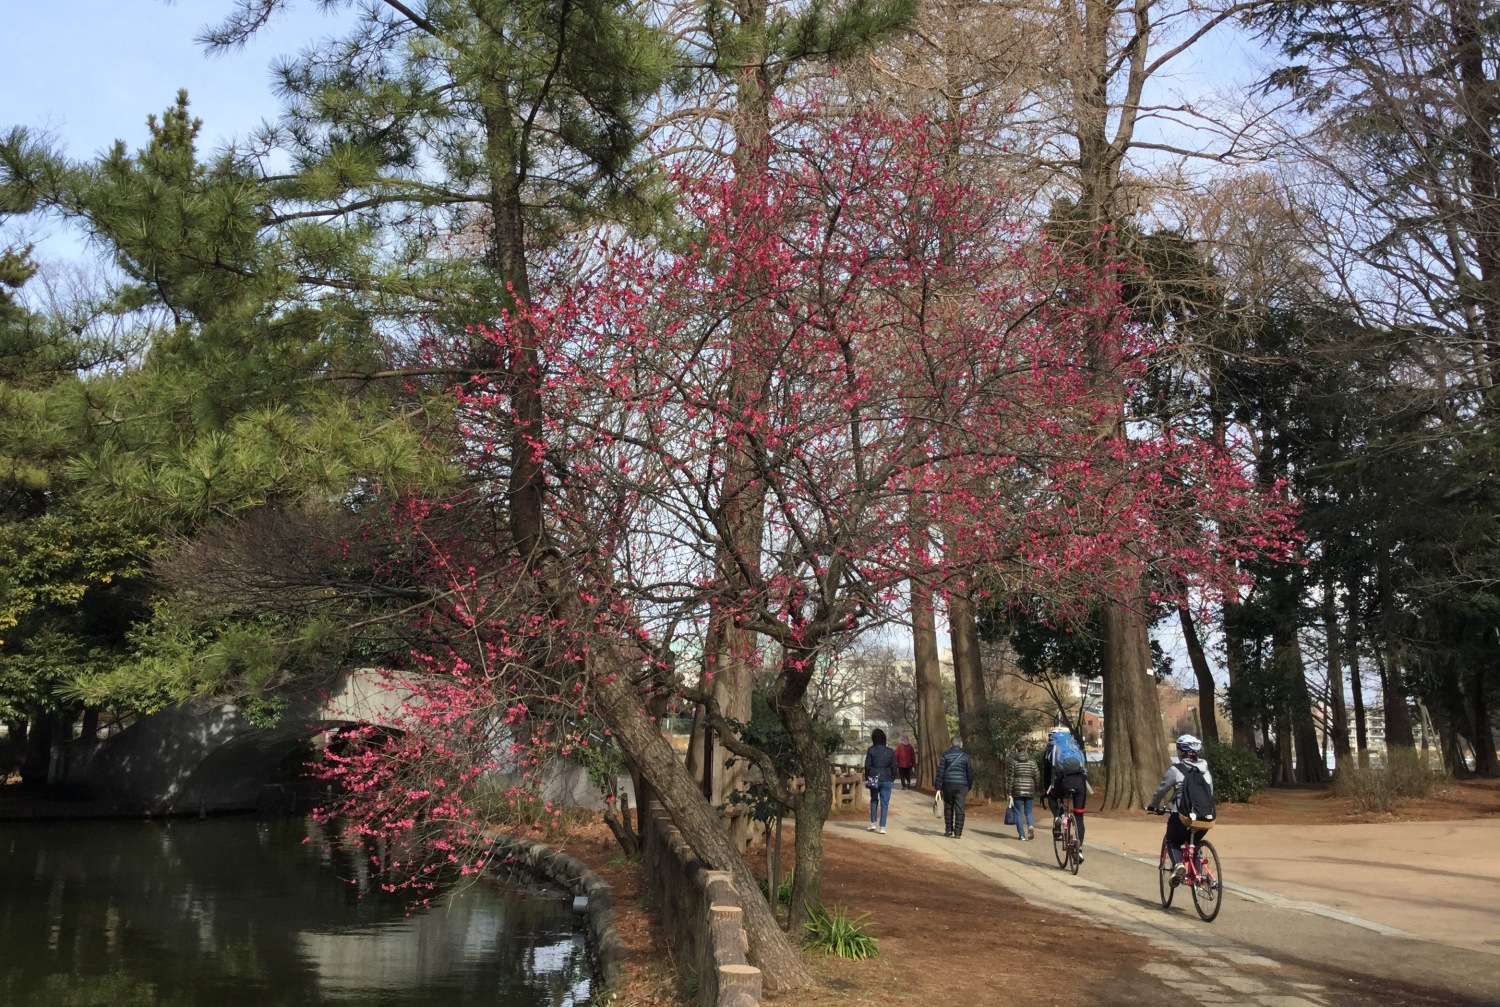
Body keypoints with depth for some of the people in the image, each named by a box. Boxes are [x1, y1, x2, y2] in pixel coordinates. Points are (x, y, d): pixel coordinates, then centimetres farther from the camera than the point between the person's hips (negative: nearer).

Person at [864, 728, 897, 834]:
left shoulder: (871, 750, -5)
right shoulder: (890, 751, -1)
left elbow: (867, 766, -4)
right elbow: (893, 767, 2)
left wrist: (867, 778, 5)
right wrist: (893, 778, 13)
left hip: (874, 779, 0)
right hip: (886, 779, 0)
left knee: (874, 800, 19)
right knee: (884, 803, 4)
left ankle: (873, 823, 14)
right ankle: (882, 827, 0)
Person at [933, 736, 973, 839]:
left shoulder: (945, 755, 1)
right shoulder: (965, 756, 4)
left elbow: (940, 771, -4)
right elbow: (970, 772, 7)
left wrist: (938, 788, -2)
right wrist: (969, 787, 17)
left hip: (948, 785, 0)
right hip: (961, 786, 0)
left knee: (948, 808, 14)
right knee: (959, 809, 1)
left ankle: (949, 830, 18)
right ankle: (958, 833, -2)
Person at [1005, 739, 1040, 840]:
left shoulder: (1013, 761, -3)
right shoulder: (1032, 761, 5)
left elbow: (1010, 777, -4)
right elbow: (1037, 776, 4)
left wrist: (1009, 792, -1)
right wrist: (1035, 788, 16)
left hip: (1017, 790, -2)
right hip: (1029, 790, 2)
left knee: (1018, 812, 5)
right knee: (1028, 811, 13)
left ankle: (1022, 835, 2)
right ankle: (1030, 826, -15)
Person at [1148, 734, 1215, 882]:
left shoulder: (1175, 770, -4)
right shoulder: (1205, 771, 11)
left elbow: (1161, 790, 2)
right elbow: (1210, 793, 19)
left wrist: (1153, 806, 20)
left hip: (1182, 816, -4)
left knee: (1173, 842, 19)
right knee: (1195, 843, 30)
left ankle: (1178, 864, -8)